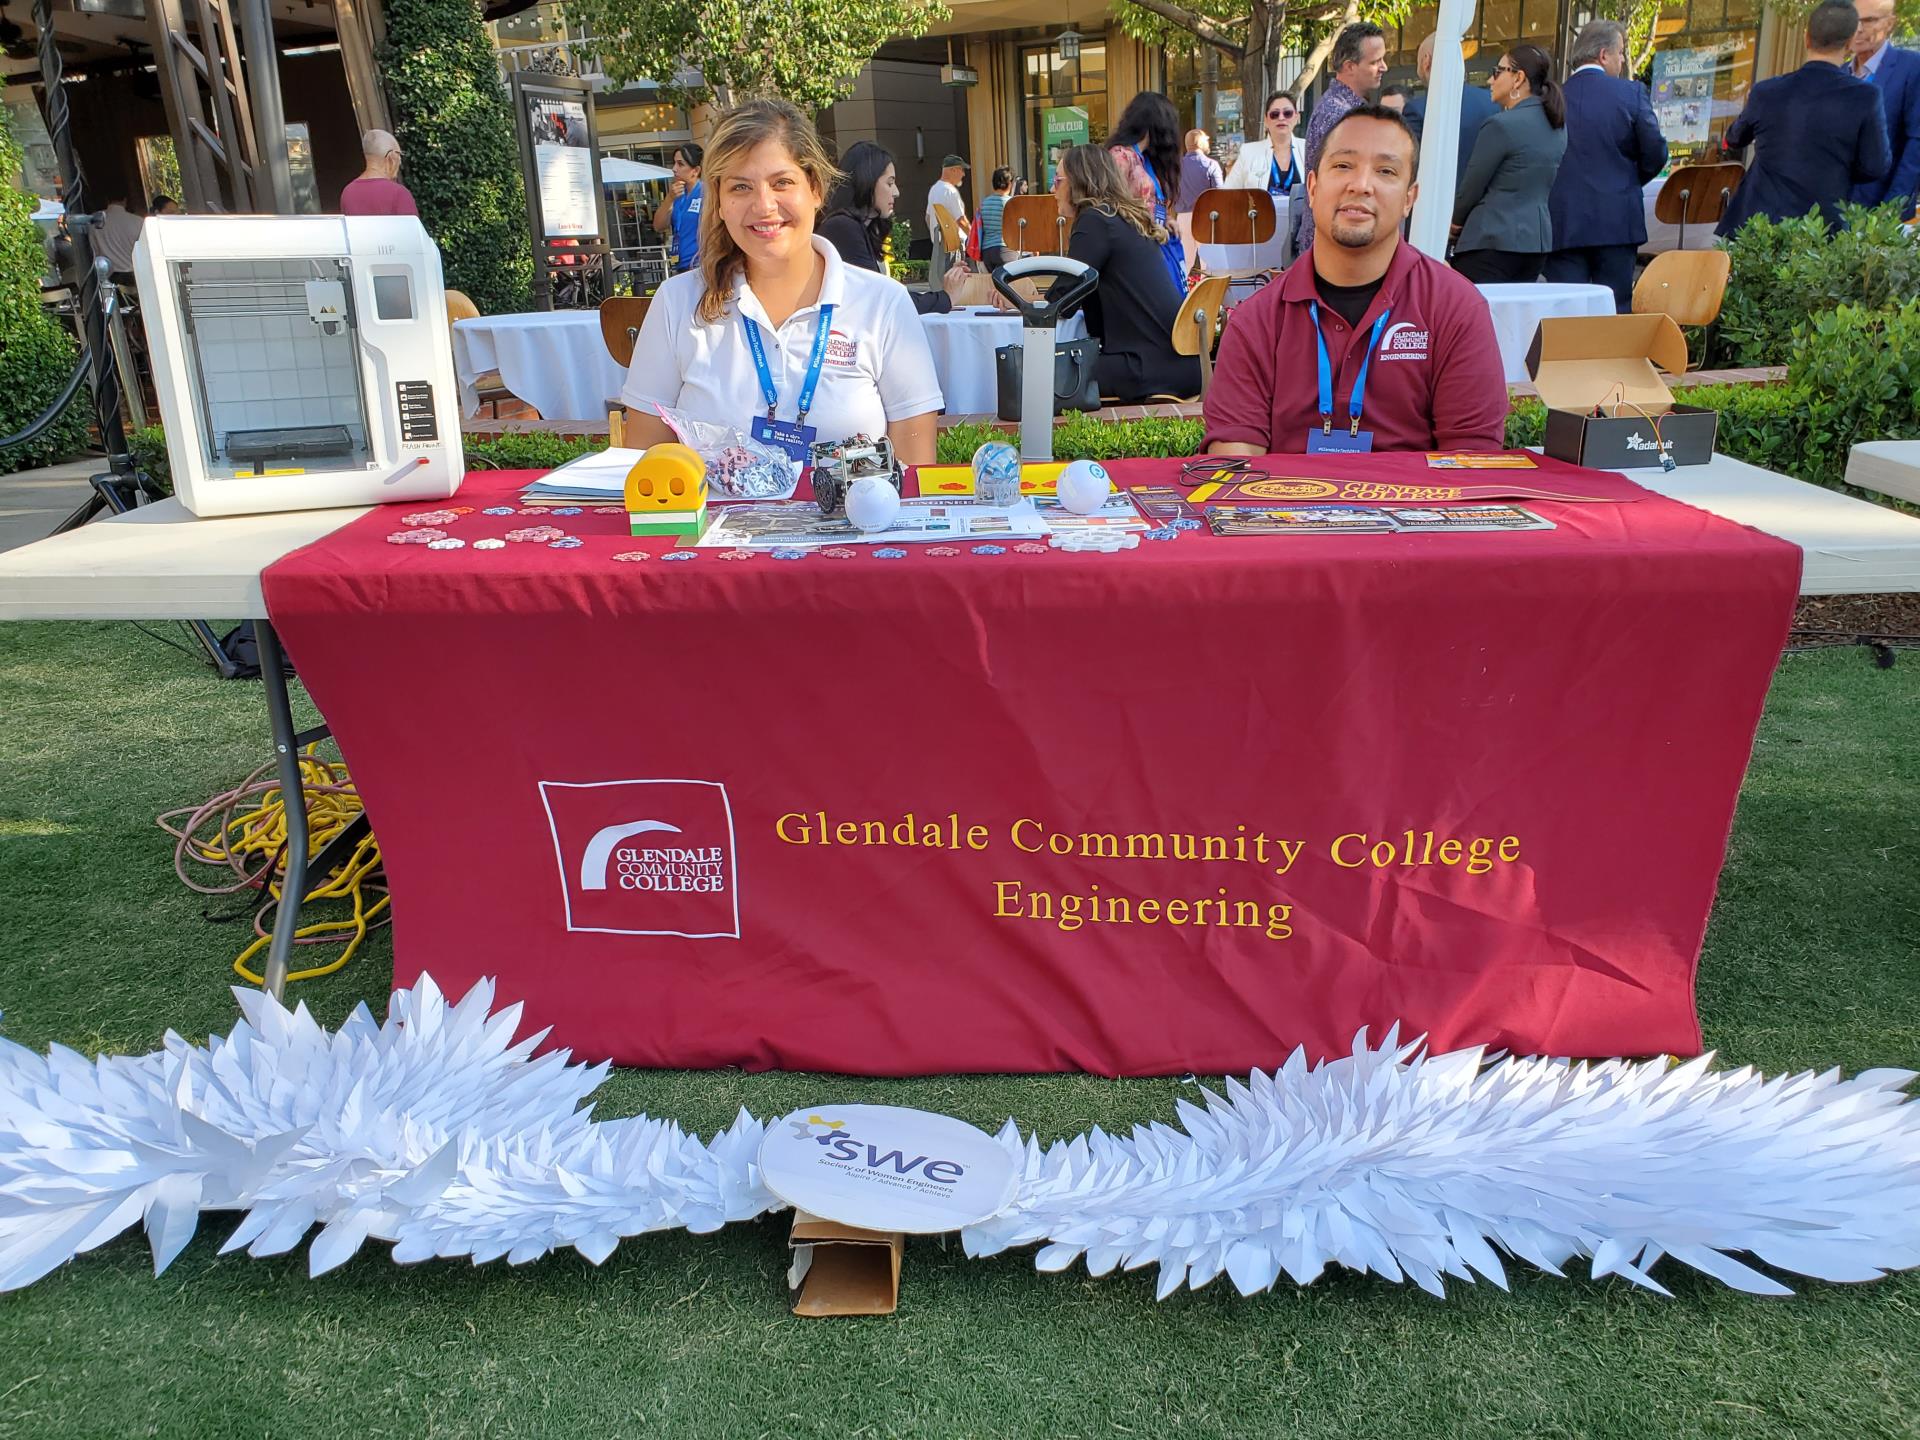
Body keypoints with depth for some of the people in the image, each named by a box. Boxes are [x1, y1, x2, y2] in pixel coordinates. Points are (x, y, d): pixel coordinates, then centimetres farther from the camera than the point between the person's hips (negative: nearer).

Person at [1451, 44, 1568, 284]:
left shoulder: (1502, 125, -12)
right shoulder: (1557, 127, 13)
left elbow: (1472, 185, -6)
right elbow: (1541, 188, 17)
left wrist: (1456, 220, 12)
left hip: (1493, 240, -9)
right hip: (1539, 240, 9)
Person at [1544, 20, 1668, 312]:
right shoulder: (1632, 93, -2)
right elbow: (1655, 153, -2)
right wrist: (1629, 181, 18)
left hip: (1562, 224, 1)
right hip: (1617, 221, -1)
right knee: (1615, 312, 5)